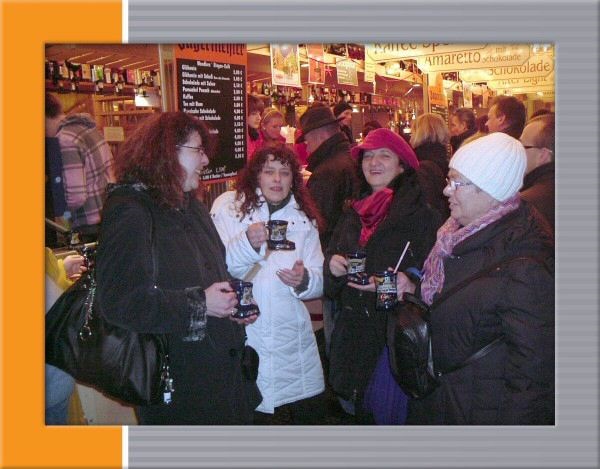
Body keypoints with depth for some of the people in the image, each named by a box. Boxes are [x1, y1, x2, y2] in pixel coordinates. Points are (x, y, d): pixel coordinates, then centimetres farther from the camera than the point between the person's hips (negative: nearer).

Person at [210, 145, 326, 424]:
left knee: (312, 414, 12)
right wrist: (248, 244, -27)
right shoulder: (229, 205, -3)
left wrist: (304, 281, -14)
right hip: (243, 336, -4)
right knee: (251, 416, 3)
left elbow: (319, 280, 8)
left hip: (292, 337, 4)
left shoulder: (303, 217, 9)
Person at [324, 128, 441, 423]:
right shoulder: (353, 214, 12)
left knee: (391, 413, 3)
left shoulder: (421, 212, -7)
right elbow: (332, 287, 16)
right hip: (353, 335, 6)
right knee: (360, 411, 16)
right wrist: (332, 266, -5)